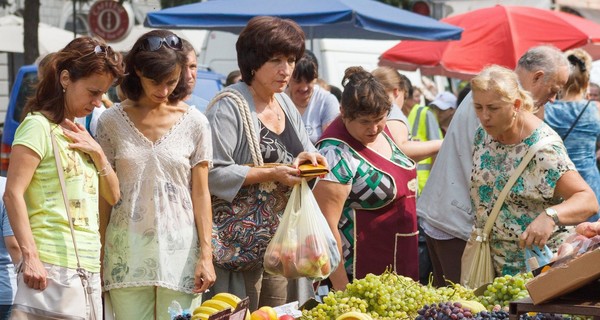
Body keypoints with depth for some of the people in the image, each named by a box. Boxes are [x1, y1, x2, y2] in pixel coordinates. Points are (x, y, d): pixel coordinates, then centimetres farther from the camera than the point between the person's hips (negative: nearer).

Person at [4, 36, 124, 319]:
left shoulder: (78, 134, 19)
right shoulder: (38, 126, -6)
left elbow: (113, 197, 20)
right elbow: (13, 194, -14)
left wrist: (98, 153, 4)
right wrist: (30, 255, -22)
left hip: (89, 267, 8)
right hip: (53, 266, -8)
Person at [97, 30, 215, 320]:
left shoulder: (194, 123, 3)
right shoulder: (112, 121, 3)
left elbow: (201, 192, 3)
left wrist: (206, 254, -4)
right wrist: (97, 256, 4)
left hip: (178, 249, 0)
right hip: (127, 251, 0)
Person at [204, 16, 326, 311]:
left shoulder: (284, 103, 14)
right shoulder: (229, 107, -12)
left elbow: (304, 148, 23)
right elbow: (214, 173, -20)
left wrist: (307, 159, -1)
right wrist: (272, 174, -22)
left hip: (278, 239, 8)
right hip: (240, 242, -8)